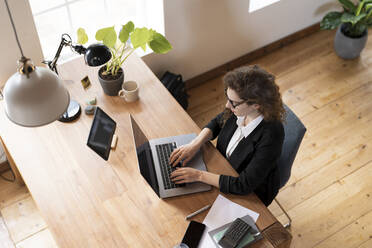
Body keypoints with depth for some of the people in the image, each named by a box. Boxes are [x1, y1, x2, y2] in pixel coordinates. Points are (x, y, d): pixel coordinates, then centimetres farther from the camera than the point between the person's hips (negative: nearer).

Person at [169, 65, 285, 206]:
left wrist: (199, 176, -33)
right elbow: (217, 123, 3)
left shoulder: (271, 134, -38)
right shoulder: (240, 110, -20)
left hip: (252, 193, -5)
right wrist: (194, 145, -14)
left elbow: (245, 186, -34)